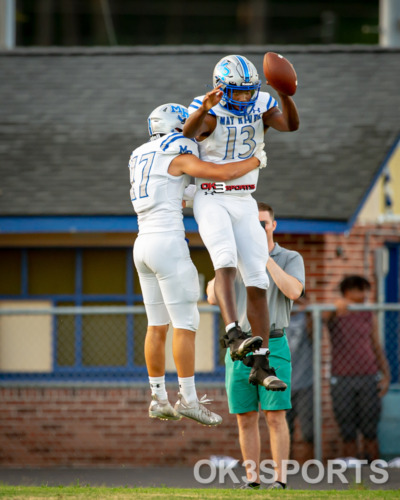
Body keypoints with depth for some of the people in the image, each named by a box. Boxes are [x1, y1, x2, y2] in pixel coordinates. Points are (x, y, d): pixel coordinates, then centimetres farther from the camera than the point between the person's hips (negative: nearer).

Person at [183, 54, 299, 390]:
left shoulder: (260, 105, 0)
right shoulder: (210, 111, -11)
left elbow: (290, 125, -17)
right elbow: (189, 131, -32)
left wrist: (285, 94, -35)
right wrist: (204, 109, -52)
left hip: (244, 203, 5)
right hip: (211, 200, -5)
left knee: (257, 282, 0)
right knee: (226, 261, -31)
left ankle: (262, 366, 3)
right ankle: (234, 335, -45)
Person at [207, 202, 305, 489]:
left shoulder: (291, 259, 1)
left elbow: (293, 292, -20)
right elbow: (213, 297, -2)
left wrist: (265, 257, -19)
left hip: (273, 348, -3)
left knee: (275, 416, -11)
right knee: (246, 419, 1)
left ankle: (280, 480, -7)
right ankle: (253, 481, 7)